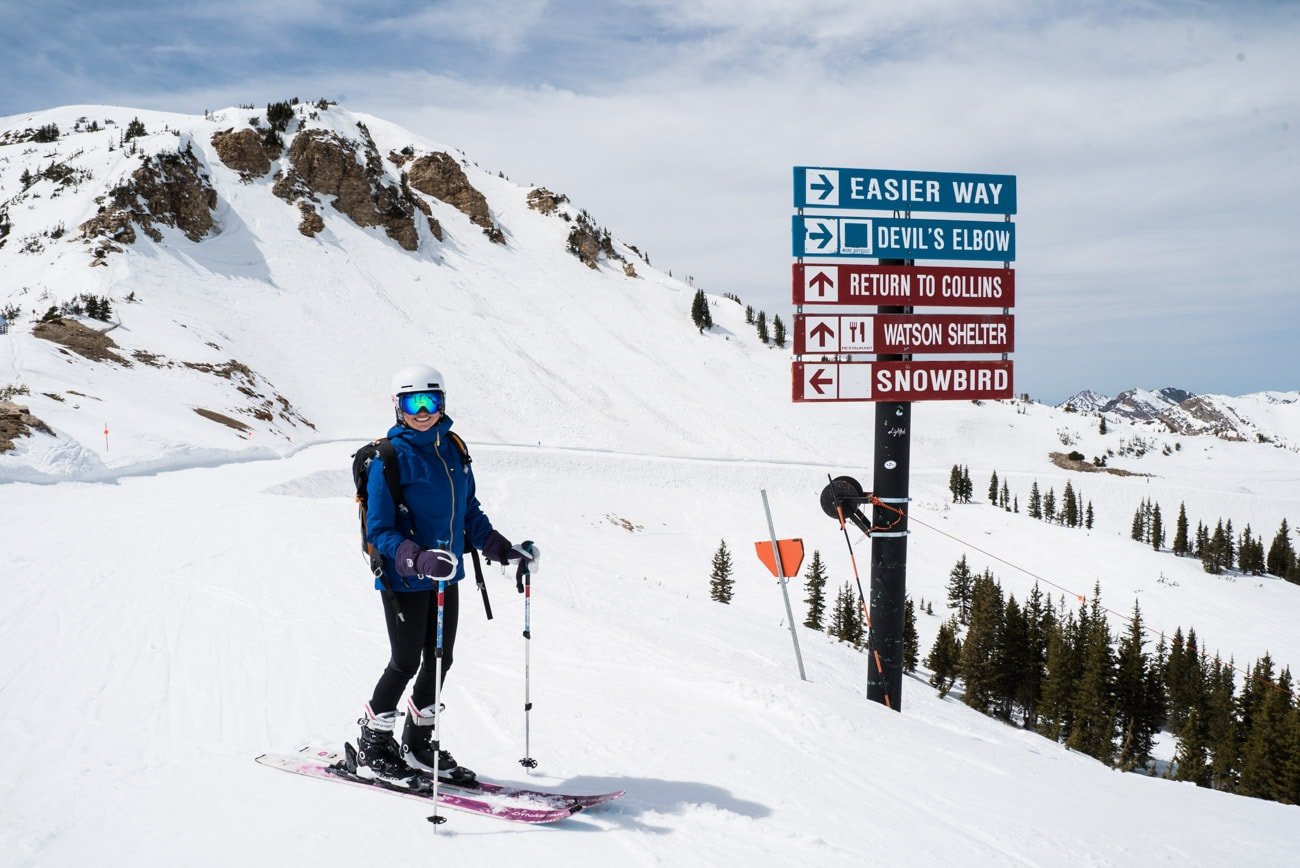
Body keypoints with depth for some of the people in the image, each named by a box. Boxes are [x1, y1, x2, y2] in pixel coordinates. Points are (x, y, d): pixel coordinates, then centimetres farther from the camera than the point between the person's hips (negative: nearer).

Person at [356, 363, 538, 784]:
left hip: (446, 576, 6)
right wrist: (417, 560, -30)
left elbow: (470, 513, 16)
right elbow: (379, 530, -15)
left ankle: (419, 743, 30)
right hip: (404, 579, -6)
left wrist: (504, 550, 8)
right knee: (406, 663, 2)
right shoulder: (389, 458, -13)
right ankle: (372, 749, 19)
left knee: (440, 660, 12)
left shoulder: (452, 450, 7)